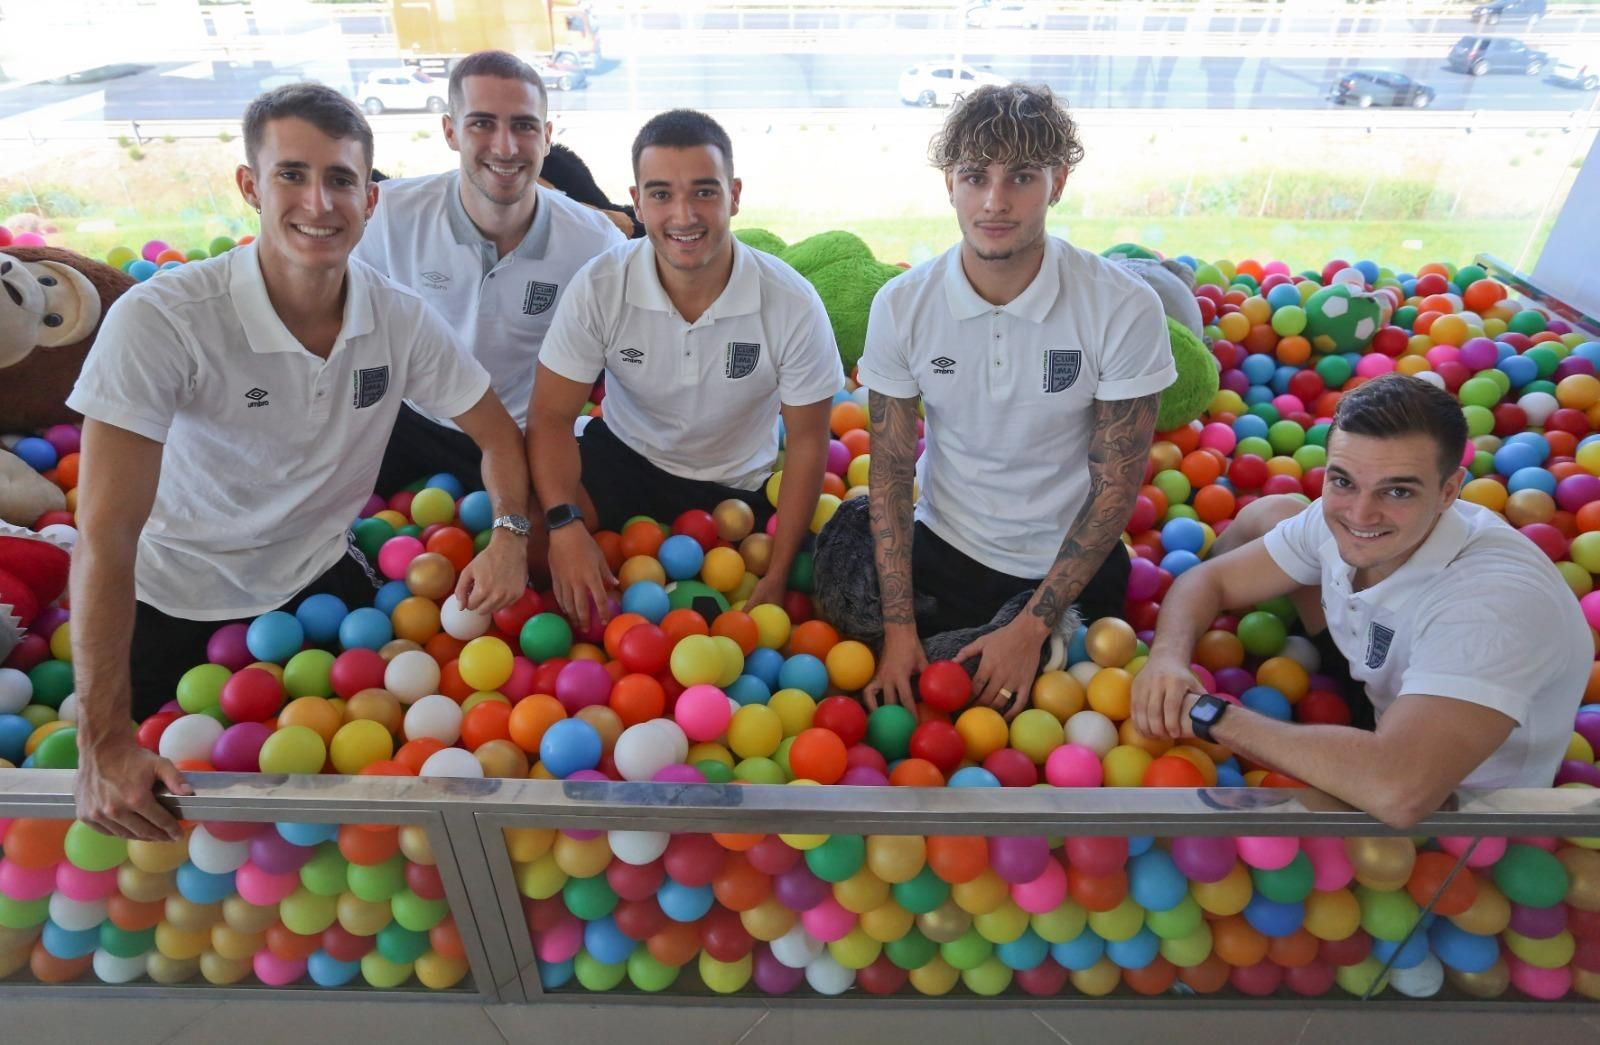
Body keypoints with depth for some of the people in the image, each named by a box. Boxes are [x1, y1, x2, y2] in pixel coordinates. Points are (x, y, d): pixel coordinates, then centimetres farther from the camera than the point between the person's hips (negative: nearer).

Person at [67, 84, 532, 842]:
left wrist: (509, 535, -24)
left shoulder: (402, 319, -15)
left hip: (320, 581, 3)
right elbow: (106, 537, -28)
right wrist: (103, 742, -30)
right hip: (177, 607, -3)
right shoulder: (159, 322, -27)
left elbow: (498, 436, -3)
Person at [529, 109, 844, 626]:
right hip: (623, 454, 0)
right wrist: (564, 526, -33)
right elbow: (551, 415, -15)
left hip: (734, 487, 1)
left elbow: (806, 441, -12)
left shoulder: (792, 304, -22)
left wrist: (778, 574, -12)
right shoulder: (598, 287, -20)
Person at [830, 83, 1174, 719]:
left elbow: (1116, 487, -13)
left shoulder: (1125, 309, -19)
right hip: (945, 548, 2)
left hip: (1073, 563, -1)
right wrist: (899, 626, -12)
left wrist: (1031, 629, -15)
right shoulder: (902, 306, -13)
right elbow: (890, 468, -8)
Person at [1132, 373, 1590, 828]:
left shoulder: (1497, 600, -40)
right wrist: (1169, 656, -31)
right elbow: (1208, 579, -8)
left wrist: (1211, 713, -40)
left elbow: (1397, 791, -53)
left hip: (1453, 813, -6)